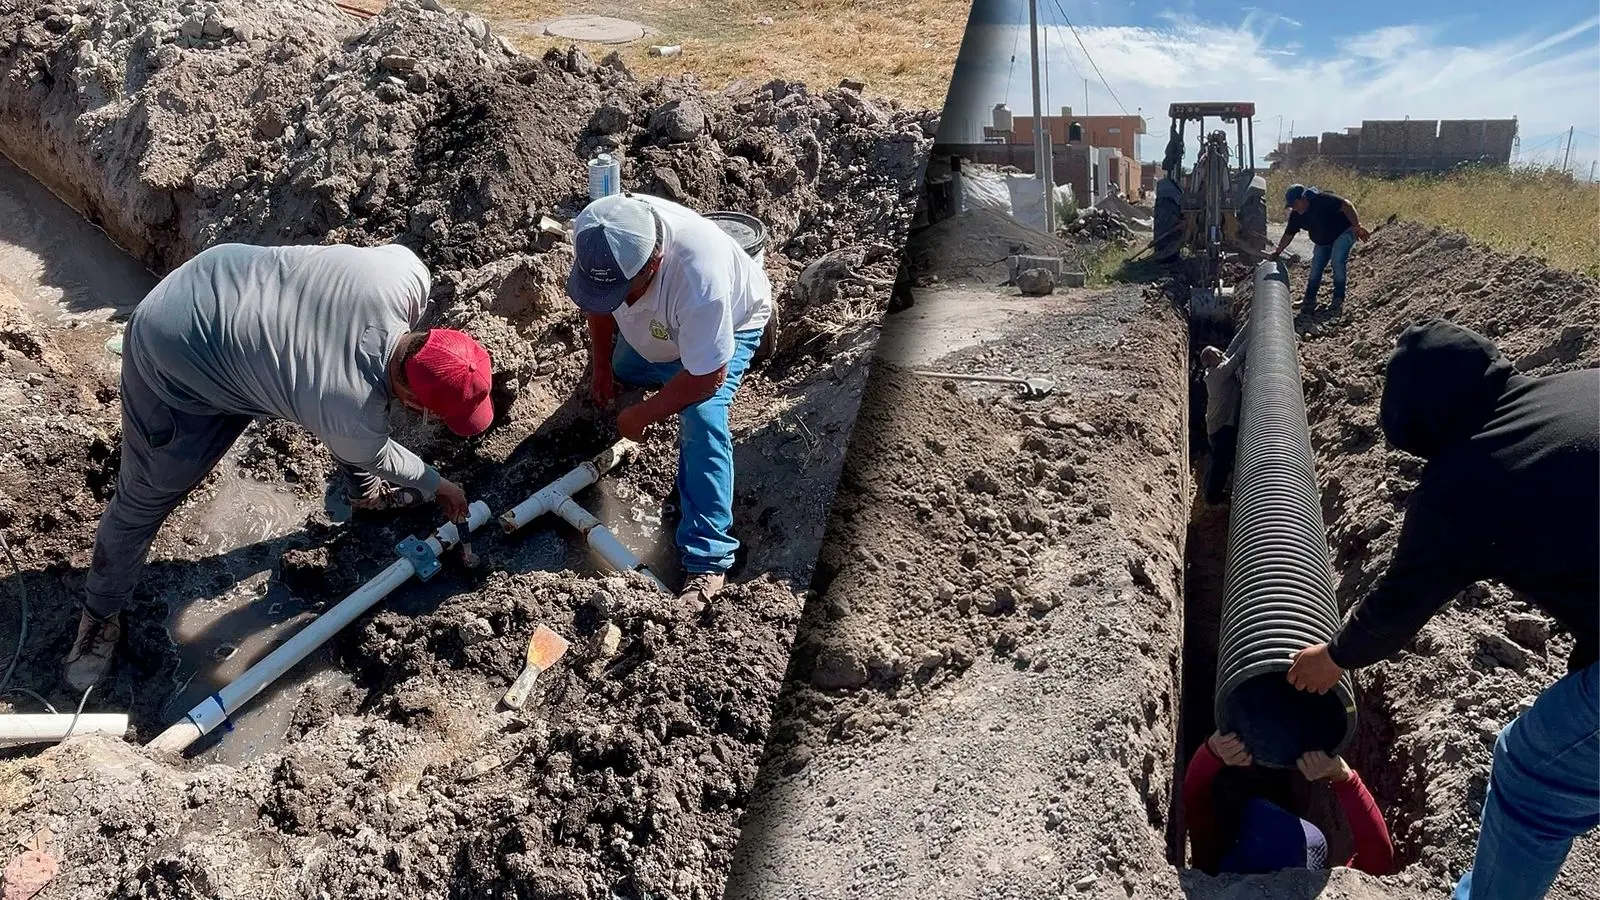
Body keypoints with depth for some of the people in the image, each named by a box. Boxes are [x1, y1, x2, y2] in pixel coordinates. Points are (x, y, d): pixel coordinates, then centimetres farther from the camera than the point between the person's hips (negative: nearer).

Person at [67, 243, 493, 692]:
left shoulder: (407, 270, -25)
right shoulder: (353, 417, -31)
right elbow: (378, 456, -7)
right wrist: (435, 483, 12)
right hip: (176, 354, -7)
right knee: (147, 496, 8)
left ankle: (365, 488, 42)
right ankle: (100, 614, 32)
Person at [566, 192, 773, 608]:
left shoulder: (699, 277, -48)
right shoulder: (600, 237, -31)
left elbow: (707, 377, -36)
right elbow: (597, 299, -5)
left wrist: (642, 415, -25)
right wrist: (602, 365, -2)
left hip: (728, 325, -6)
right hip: (657, 326, 6)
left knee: (702, 422, -26)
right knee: (620, 370, 27)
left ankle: (707, 559, -24)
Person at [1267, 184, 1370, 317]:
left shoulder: (1322, 200, -30)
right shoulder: (1296, 215, -7)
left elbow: (1346, 206, -30)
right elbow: (1288, 235, 4)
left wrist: (1357, 226, -36)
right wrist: (1277, 252, 3)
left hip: (1343, 233, -7)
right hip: (1323, 242, 7)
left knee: (1338, 261, -23)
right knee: (1315, 269, 1)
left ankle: (1338, 299, -14)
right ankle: (1309, 301, 9)